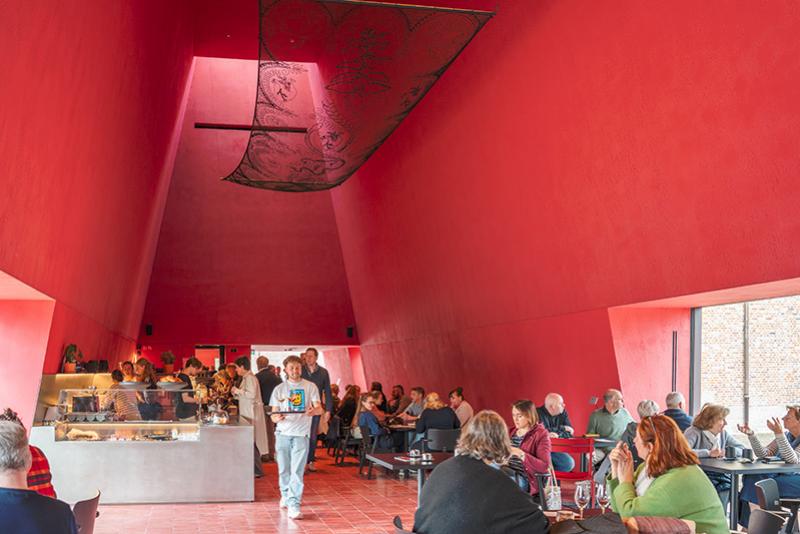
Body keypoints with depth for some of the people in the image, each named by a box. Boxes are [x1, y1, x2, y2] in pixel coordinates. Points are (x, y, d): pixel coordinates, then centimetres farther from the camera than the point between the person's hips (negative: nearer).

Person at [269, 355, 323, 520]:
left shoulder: (310, 387, 5)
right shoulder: (279, 389, 9)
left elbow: (319, 409, -2)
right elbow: (273, 414, 8)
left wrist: (313, 410, -26)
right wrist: (277, 418, -16)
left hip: (301, 433, -2)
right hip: (283, 433, 2)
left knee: (297, 471, -8)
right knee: (283, 469, 10)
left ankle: (294, 505, -9)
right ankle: (285, 496, 32)